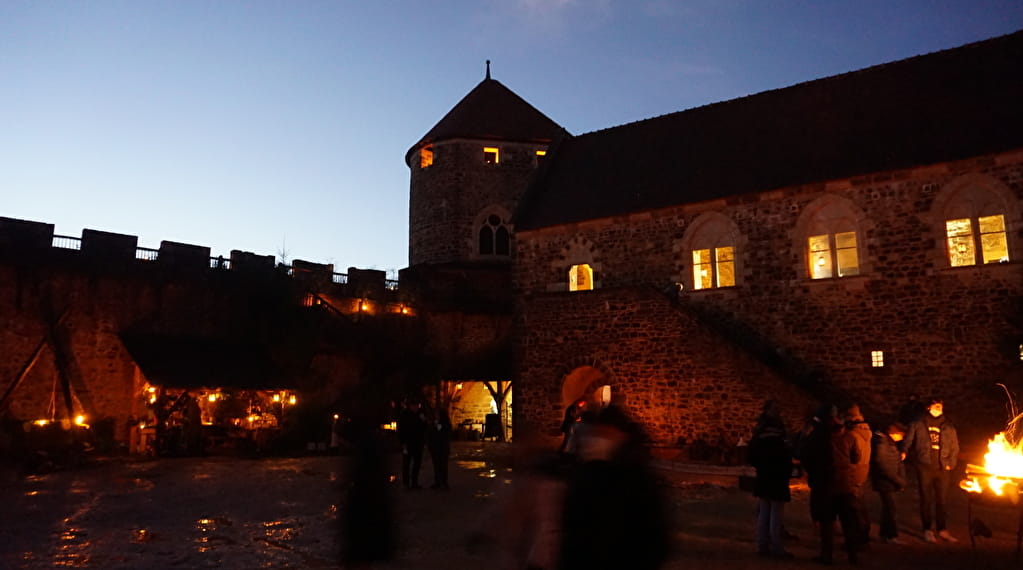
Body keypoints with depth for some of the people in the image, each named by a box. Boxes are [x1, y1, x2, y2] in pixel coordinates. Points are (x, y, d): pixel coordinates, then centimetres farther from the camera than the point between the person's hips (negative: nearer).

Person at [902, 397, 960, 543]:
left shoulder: (948, 427, 9)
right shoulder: (918, 425, 2)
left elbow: (955, 448, 12)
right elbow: (907, 442, 3)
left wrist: (950, 464, 3)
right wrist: (905, 454, -12)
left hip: (942, 469, 2)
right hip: (925, 468, -2)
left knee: (942, 500, 8)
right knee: (926, 499, 3)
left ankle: (942, 530, 18)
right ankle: (928, 530, 10)